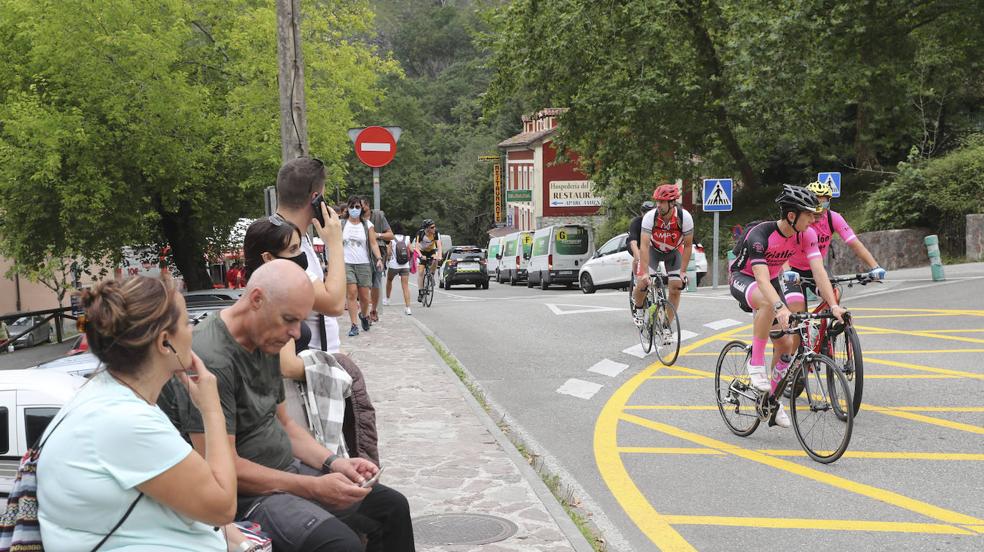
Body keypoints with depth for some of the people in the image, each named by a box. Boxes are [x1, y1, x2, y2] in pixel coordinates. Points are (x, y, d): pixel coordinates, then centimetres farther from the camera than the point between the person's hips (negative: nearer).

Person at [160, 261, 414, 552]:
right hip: (244, 493, -9)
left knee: (393, 507, 8)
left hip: (287, 472, 9)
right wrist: (313, 488, -22)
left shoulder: (266, 343, 7)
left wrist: (333, 462, 0)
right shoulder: (211, 360, -24)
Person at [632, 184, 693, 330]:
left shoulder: (685, 217, -29)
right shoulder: (650, 217, -31)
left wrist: (682, 271, -22)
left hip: (674, 252, 1)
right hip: (653, 250, -1)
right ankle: (639, 310, 16)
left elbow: (688, 246, -19)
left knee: (676, 289, -11)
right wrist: (644, 273, -41)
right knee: (642, 284, -17)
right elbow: (644, 246, -34)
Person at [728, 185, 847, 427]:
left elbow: (819, 271, -21)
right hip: (743, 278, -6)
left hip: (772, 280, 6)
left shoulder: (807, 235, -16)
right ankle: (756, 365, -26)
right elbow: (761, 279, -43)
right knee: (768, 304, -41)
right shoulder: (760, 235, -33)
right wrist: (781, 308, -58)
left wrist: (834, 306, -34)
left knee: (786, 344, -2)